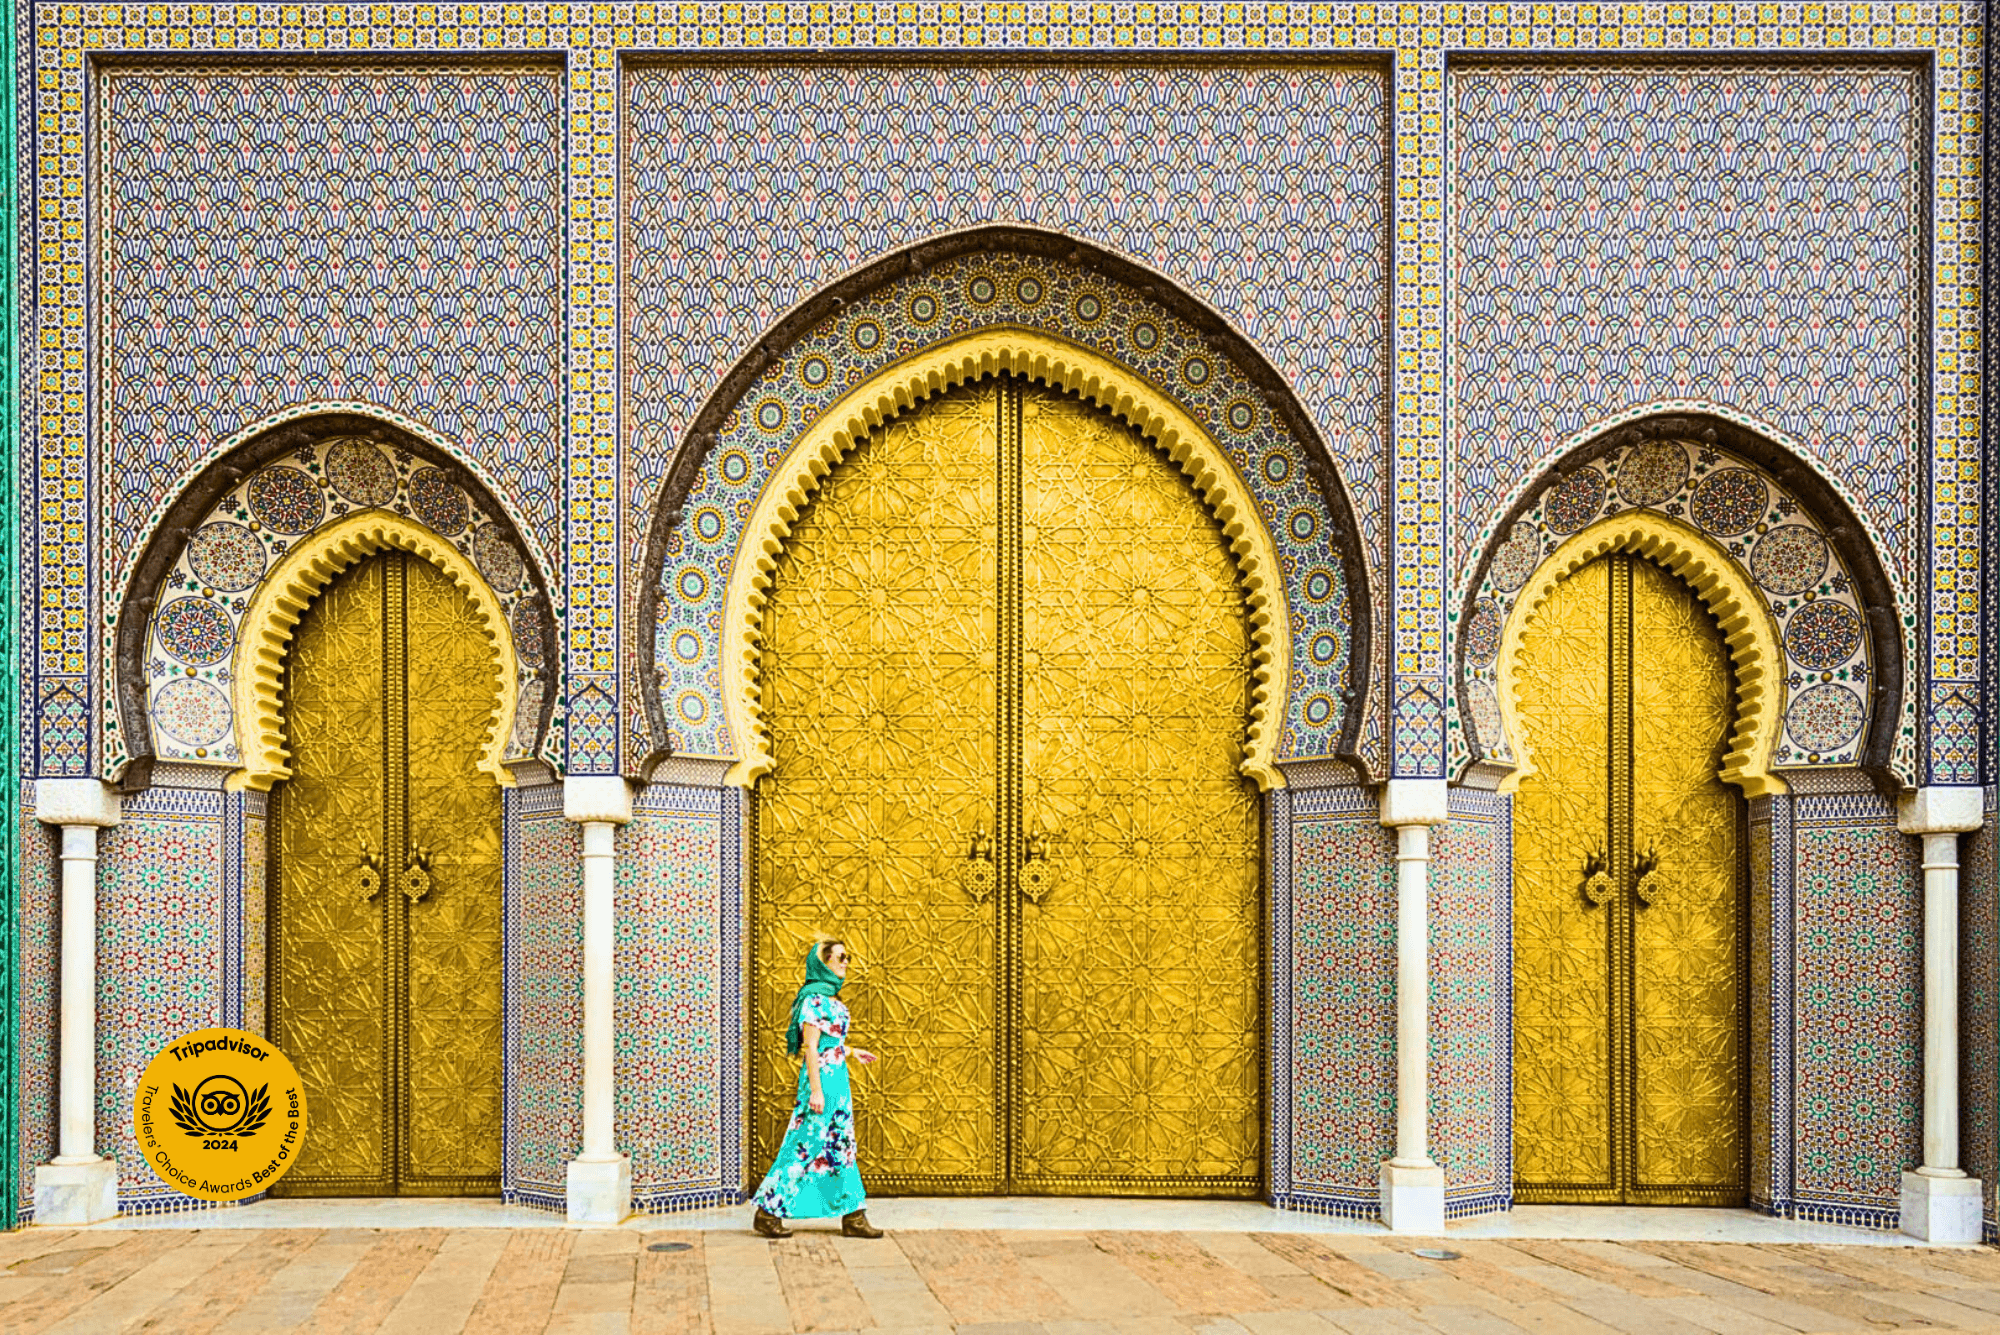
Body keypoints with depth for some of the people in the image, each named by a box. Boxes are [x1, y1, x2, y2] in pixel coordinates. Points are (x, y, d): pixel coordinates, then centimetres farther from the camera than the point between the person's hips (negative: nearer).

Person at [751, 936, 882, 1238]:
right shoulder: (814, 999, -15)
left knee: (841, 1147, 10)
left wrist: (851, 1051, 27)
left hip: (837, 1078, 10)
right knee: (805, 1146, -4)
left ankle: (853, 1217, 14)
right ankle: (767, 1211, 5)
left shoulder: (829, 997, 13)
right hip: (822, 1077, -10)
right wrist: (816, 1090, -21)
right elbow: (810, 1046, -19)